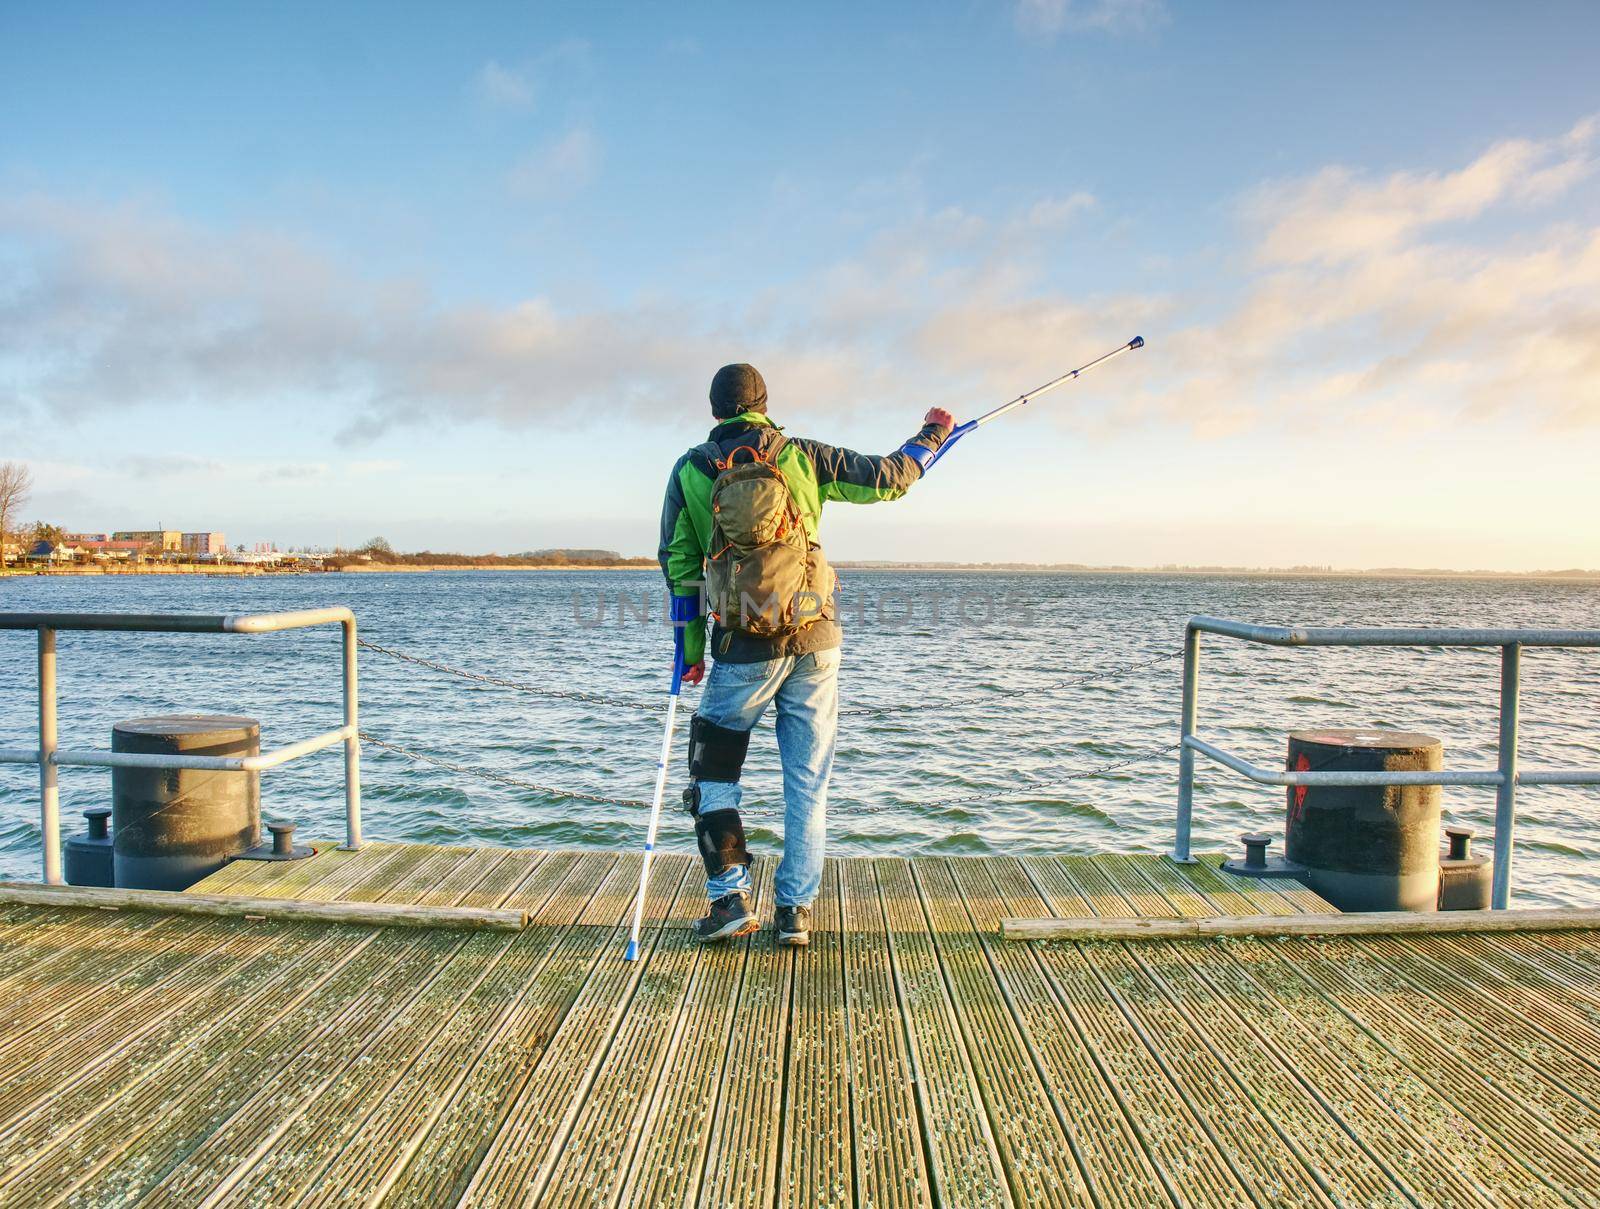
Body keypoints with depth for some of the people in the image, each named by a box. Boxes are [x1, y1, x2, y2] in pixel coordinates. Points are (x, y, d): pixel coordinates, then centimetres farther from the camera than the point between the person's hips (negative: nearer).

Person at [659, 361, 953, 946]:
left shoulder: (691, 470, 4)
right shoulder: (803, 456, 2)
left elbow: (679, 565, 4)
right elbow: (888, 477, 7)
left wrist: (688, 651, 11)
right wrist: (932, 436, 26)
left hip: (743, 650, -1)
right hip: (815, 644, 1)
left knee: (713, 769, 15)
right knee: (808, 781, 10)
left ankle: (730, 898, 9)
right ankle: (795, 910, 14)